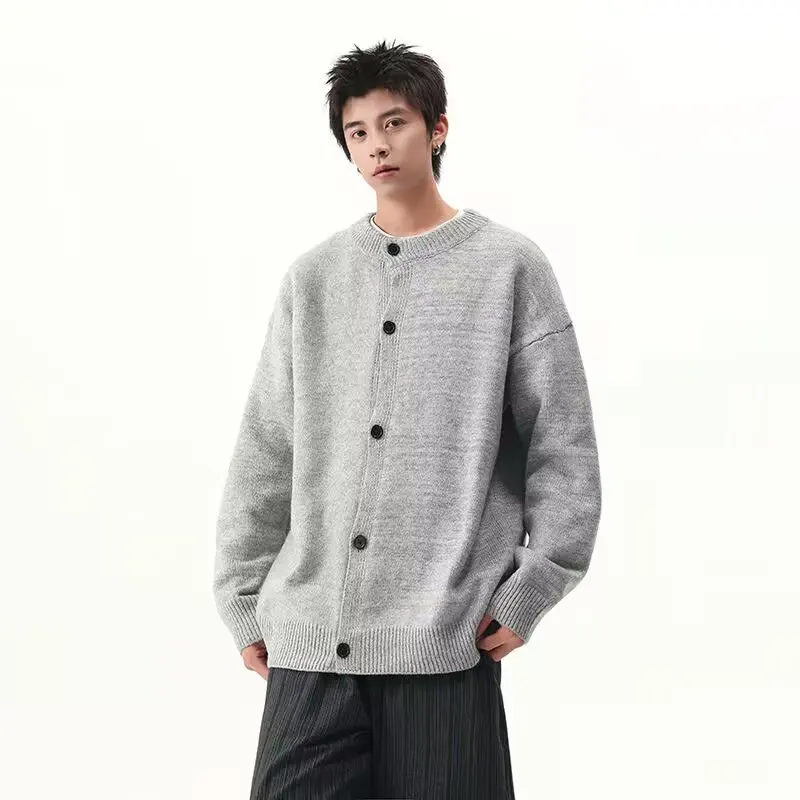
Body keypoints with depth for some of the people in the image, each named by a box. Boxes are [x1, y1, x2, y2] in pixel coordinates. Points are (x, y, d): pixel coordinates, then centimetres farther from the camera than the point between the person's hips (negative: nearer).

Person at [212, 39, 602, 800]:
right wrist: (243, 600, 8)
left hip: (445, 638, -2)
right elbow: (264, 454, 12)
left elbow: (563, 448, 2)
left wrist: (528, 592, -4)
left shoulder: (509, 266, 4)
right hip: (307, 637, 3)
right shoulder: (312, 277, 11)